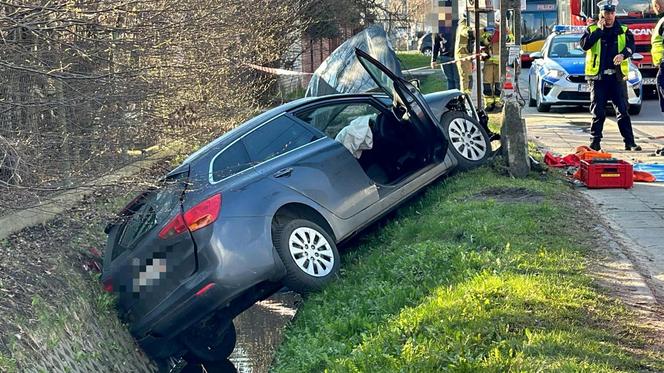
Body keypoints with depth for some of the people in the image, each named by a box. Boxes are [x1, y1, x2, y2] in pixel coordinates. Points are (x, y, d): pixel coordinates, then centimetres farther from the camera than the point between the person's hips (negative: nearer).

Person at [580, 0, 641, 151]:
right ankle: (595, 141, 9)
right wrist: (599, 30, -13)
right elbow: (584, 45, -10)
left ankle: (629, 142, 2)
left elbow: (631, 45, -3)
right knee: (598, 112, 1)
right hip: (598, 76, -1)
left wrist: (623, 54, -23)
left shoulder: (623, 31, 10)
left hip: (618, 76, 1)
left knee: (623, 110, 0)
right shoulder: (592, 29, 6)